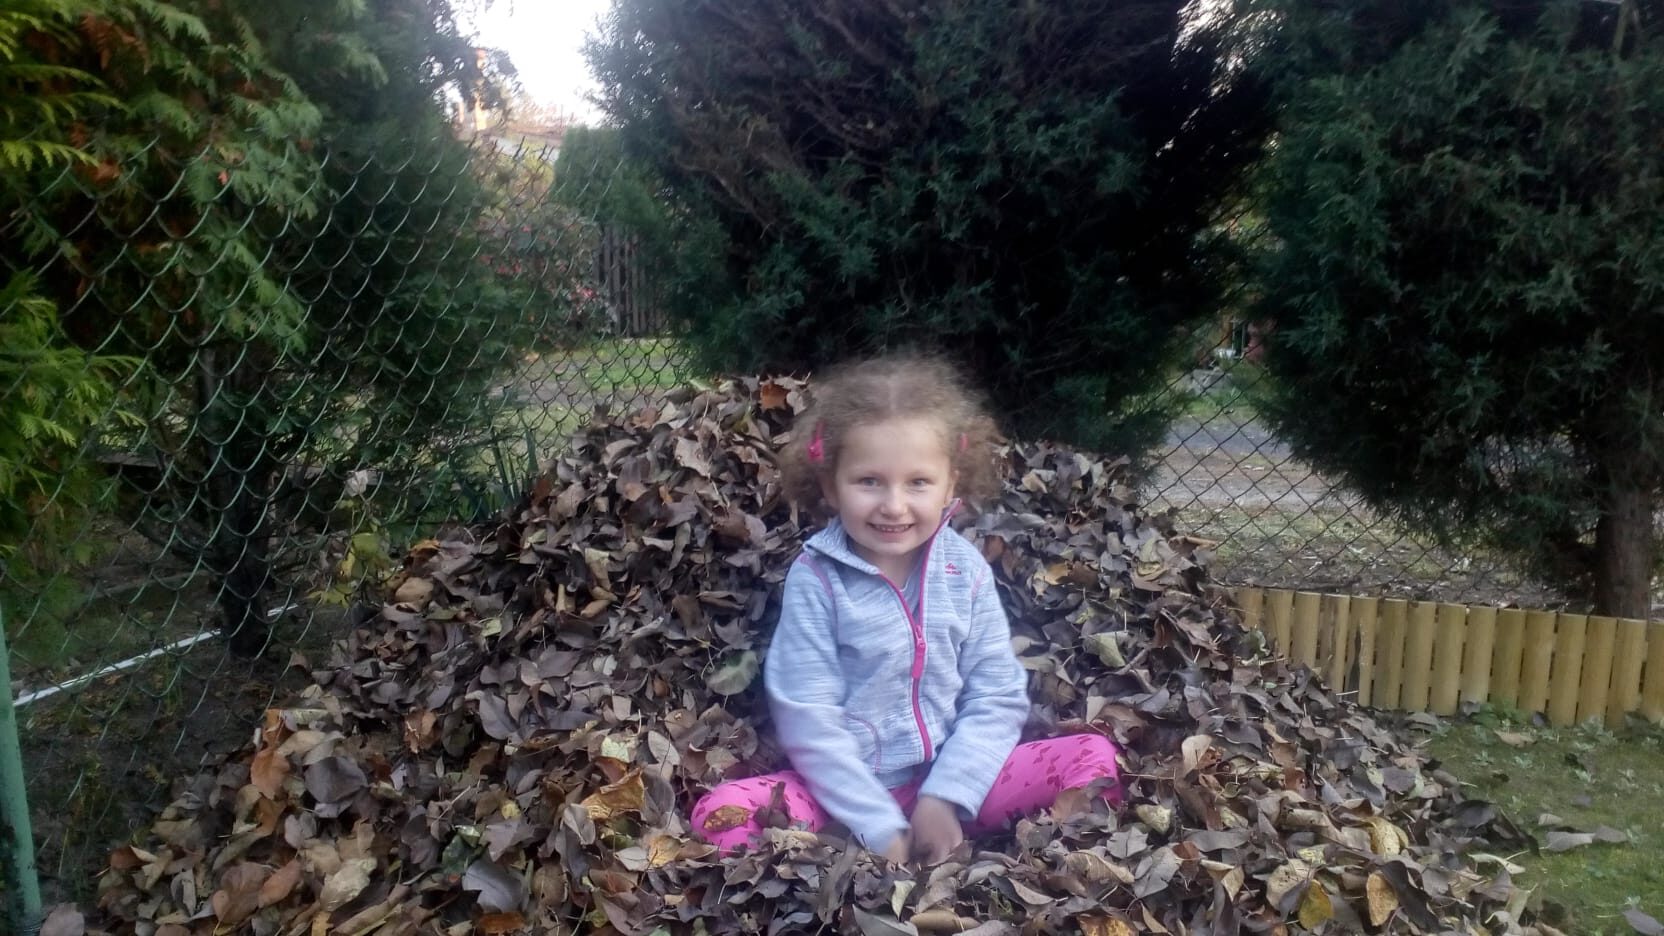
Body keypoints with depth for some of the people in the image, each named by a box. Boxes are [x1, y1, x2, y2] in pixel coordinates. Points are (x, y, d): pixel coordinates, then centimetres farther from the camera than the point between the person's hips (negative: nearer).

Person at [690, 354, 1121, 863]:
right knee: (722, 813, -27)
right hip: (846, 791, -2)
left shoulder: (965, 569, -4)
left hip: (949, 781, 2)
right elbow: (808, 720, -14)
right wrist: (879, 828, -16)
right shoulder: (816, 579, -13)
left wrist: (945, 797, -14)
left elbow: (996, 697, -3)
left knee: (1094, 757, -11)